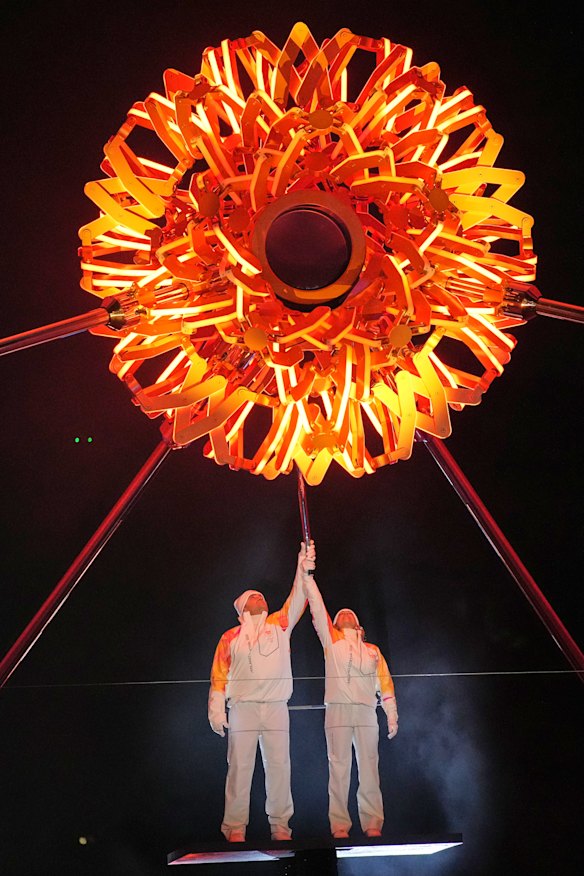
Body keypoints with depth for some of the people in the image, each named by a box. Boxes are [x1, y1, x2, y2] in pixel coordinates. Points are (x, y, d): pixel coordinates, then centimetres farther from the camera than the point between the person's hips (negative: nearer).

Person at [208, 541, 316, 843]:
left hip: (276, 707, 1)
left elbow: (297, 601, -2)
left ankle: (280, 825, 9)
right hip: (243, 708, -1)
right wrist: (216, 711, -2)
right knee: (240, 767, -2)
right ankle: (235, 828, 4)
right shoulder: (230, 637, 11)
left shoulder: (279, 625, 12)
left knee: (279, 765, 1)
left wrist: (303, 570, -17)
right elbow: (219, 677, 7)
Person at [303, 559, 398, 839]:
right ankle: (339, 824, -1)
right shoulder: (331, 641, 13)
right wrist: (307, 576, -6)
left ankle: (372, 823, 2)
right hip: (337, 711, -1)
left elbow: (384, 683, 16)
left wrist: (392, 715, 7)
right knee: (339, 767, -3)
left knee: (369, 767, -2)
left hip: (366, 712, 2)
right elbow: (318, 610, 3)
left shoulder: (372, 650, 20)